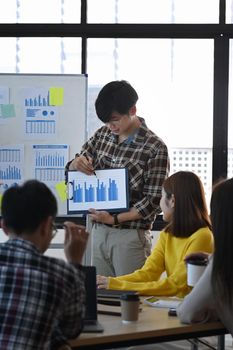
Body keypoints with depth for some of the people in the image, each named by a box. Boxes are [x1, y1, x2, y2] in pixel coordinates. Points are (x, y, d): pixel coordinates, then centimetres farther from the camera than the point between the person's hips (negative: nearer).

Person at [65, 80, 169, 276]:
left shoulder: (155, 148, -10)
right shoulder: (103, 134, 7)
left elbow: (153, 201, -11)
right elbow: (70, 170, 15)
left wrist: (114, 219, -18)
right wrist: (77, 164, -8)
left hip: (131, 236, -5)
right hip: (99, 231, 5)